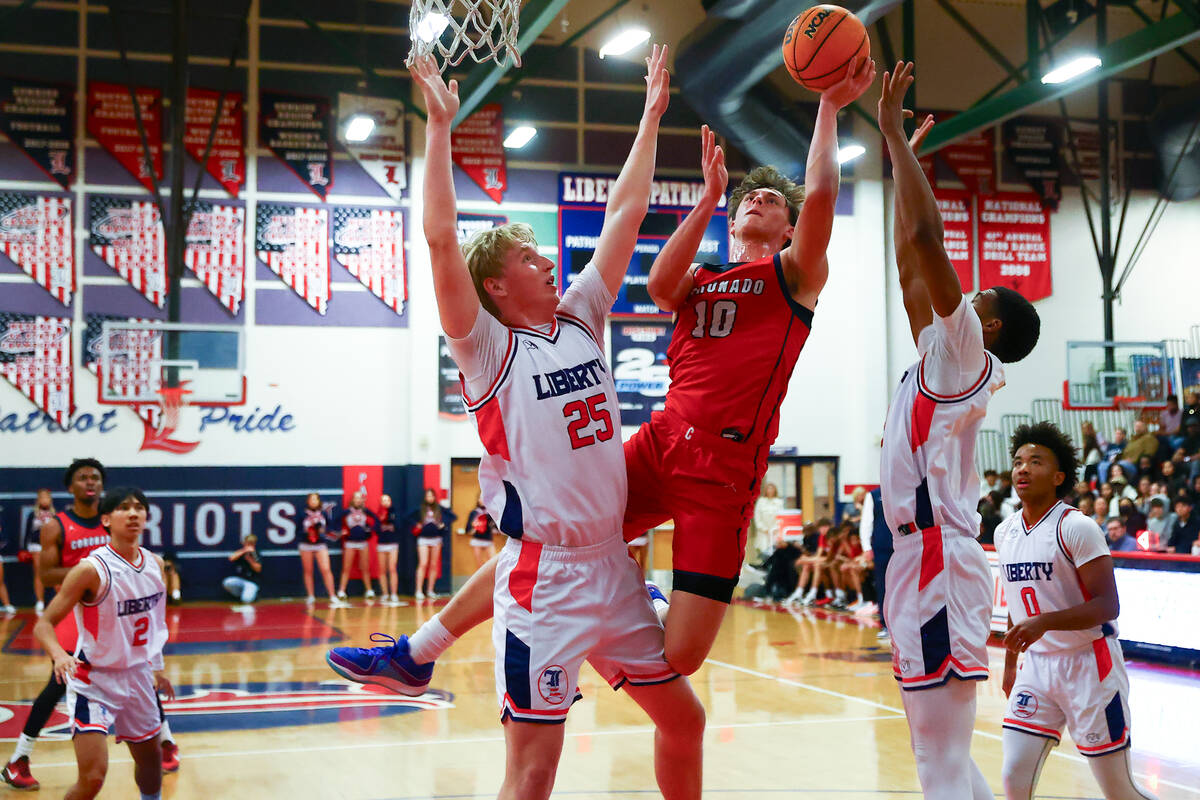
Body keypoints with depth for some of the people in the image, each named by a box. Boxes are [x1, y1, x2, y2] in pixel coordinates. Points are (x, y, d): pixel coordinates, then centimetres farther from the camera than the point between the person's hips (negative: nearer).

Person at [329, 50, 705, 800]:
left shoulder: (582, 319, 10)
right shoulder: (488, 345, -6)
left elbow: (625, 212, 13)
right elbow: (442, 240, -18)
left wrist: (652, 115, 16)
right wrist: (441, 127, -18)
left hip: (615, 567, 7)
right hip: (545, 578, -7)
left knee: (683, 719, 17)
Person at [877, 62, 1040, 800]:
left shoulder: (967, 352, -5)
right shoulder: (943, 361, 18)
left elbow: (926, 237, -14)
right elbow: (911, 268, 22)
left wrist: (896, 135, -8)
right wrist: (900, 160, 24)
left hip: (939, 564, -10)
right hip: (926, 559, 10)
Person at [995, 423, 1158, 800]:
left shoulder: (1075, 528, -14)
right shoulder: (1005, 532, 8)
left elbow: (1107, 606, -19)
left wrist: (1044, 622, -31)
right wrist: (1009, 665, 23)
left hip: (1089, 664, -6)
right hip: (1037, 666, 6)